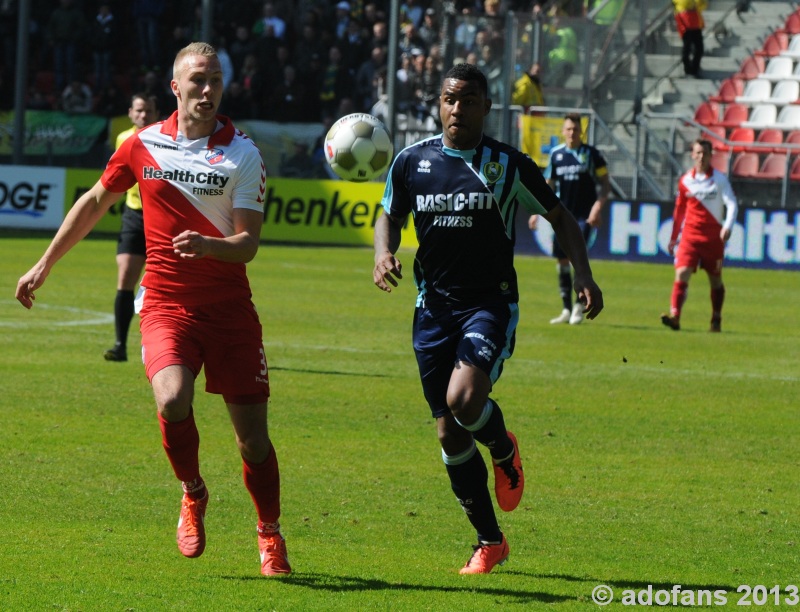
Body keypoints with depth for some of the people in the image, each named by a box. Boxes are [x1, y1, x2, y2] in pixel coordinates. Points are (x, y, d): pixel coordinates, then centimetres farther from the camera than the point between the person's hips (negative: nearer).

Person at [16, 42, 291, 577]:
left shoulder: (243, 154, -3)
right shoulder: (144, 145, 3)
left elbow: (248, 244, -7)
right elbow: (95, 203, 18)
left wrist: (208, 245, -29)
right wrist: (44, 266, 22)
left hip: (230, 307, 0)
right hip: (166, 305, 0)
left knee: (252, 429, -1)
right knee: (172, 399, -26)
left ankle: (270, 536, 20)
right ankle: (193, 495, 2)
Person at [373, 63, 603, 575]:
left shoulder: (509, 165, -3)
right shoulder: (413, 162, 3)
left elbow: (560, 217, 7)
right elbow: (390, 216, 17)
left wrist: (584, 275, -5)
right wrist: (384, 253, -5)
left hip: (491, 303, -3)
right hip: (435, 306, 3)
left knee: (463, 399, -26)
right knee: (449, 432, 3)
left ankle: (505, 451, 10)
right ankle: (490, 541, 17)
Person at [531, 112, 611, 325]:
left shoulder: (591, 154, -1)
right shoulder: (556, 154, 9)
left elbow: (605, 184, 0)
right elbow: (548, 185, 17)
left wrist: (598, 206, -14)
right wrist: (537, 211, 11)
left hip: (584, 216, -4)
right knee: (562, 260, 4)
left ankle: (579, 305, -8)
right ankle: (567, 309, 12)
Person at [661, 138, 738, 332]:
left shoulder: (719, 179, -3)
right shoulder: (685, 181, 6)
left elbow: (732, 204, -12)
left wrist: (728, 226, -30)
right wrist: (673, 238, 19)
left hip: (713, 238, -1)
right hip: (690, 236, 1)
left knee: (715, 279, 8)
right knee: (682, 273, -16)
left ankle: (716, 321, 23)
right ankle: (675, 316, -26)